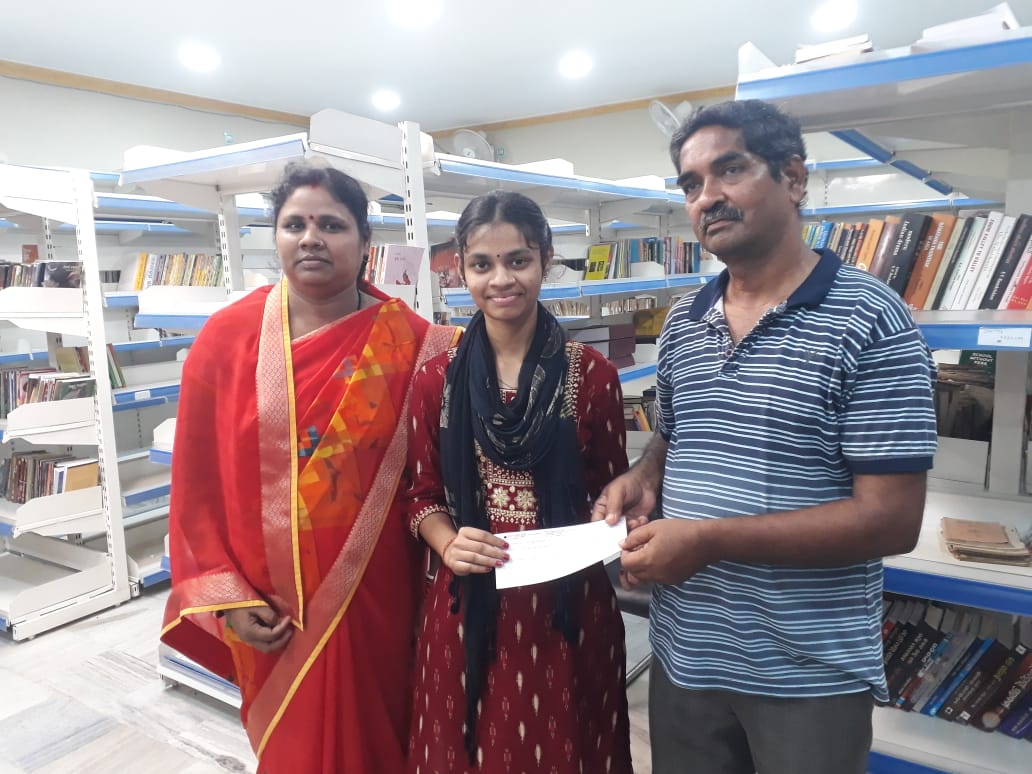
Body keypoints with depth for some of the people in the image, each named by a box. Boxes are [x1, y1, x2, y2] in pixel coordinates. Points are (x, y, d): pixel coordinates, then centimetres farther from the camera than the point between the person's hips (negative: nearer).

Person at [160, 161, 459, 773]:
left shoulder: (410, 341, -8)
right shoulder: (228, 335, -7)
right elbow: (197, 478, -4)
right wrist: (223, 594, -5)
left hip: (373, 590, 0)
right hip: (269, 598, 1)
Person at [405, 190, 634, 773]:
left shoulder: (592, 375, -4)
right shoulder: (437, 379, -1)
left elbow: (611, 490, 3)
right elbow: (424, 495, 5)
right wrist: (449, 545, -14)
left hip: (570, 601, -1)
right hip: (470, 602, 1)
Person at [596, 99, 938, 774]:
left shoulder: (870, 320, -14)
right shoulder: (683, 323, 4)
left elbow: (891, 520, -18)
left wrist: (710, 539, -22)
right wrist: (643, 480, -5)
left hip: (810, 675, -5)